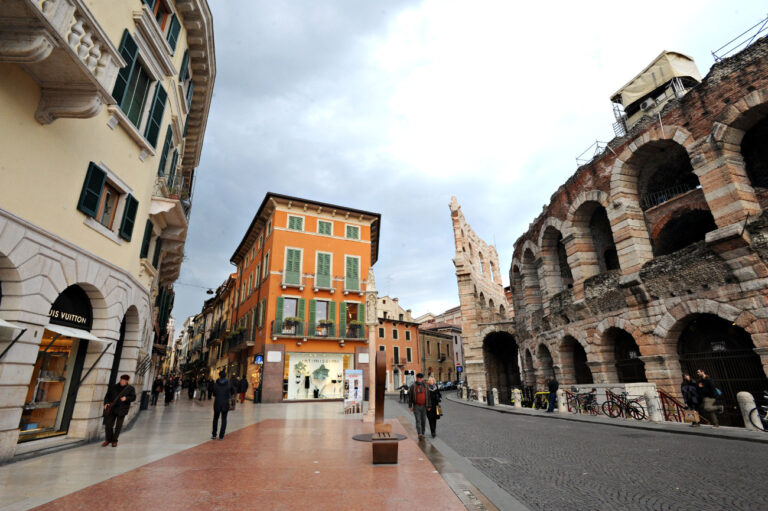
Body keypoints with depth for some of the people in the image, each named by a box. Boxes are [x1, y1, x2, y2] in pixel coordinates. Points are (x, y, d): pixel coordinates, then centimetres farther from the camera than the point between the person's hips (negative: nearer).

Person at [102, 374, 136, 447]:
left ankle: (114, 441, 20)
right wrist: (106, 403, -8)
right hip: (111, 409, 2)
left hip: (122, 410, -2)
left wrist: (126, 398, -21)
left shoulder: (130, 389, 2)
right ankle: (108, 440, 25)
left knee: (118, 426, 5)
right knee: (108, 425, 4)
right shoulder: (112, 387, 8)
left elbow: (133, 397, -4)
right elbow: (107, 396, 9)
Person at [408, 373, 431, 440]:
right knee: (418, 420, -12)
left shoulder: (425, 386, 4)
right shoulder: (413, 386, -4)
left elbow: (428, 397, 7)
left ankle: (422, 434, 23)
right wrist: (410, 406, -5)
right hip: (416, 406, -3)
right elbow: (410, 397, -1)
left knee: (423, 421, 9)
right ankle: (420, 434, -19)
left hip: (423, 406, 3)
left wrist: (428, 406, 4)